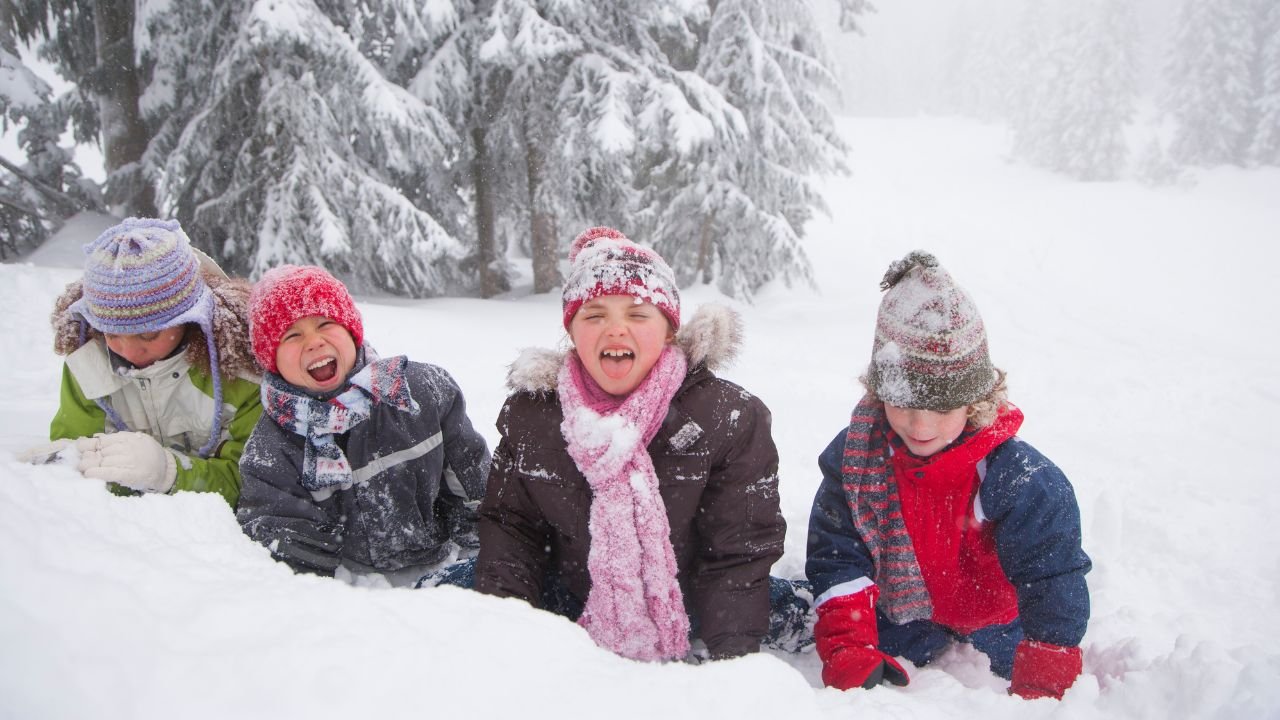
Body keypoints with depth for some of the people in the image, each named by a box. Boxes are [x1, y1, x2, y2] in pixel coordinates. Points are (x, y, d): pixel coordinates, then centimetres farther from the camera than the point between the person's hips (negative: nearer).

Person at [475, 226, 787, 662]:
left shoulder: (730, 418, -14)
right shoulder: (530, 414, -4)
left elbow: (739, 550, -12)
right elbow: (509, 524, 2)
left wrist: (729, 660, -21)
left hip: (688, 630, -1)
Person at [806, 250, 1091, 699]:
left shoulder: (1018, 477, -30)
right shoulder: (854, 453, -21)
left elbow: (1053, 584, -25)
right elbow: (837, 558, -18)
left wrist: (1039, 689, -26)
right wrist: (850, 653, -28)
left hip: (993, 626, -1)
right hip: (897, 619, 2)